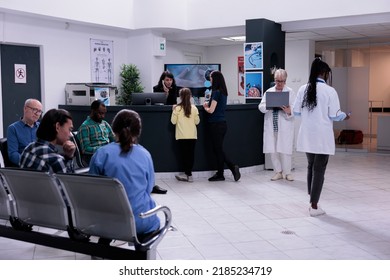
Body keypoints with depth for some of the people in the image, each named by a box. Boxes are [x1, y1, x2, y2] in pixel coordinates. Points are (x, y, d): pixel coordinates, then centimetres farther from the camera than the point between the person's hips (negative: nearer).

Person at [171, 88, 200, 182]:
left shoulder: (177, 108, -8)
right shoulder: (194, 108, -2)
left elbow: (173, 121, -2)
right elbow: (197, 121, 4)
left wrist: (173, 111, 10)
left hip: (181, 136, -2)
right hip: (192, 136, 2)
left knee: (184, 155, 4)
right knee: (190, 154, 9)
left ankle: (188, 174, 1)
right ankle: (188, 174, 14)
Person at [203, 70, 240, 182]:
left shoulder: (216, 92, -15)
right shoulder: (223, 92, 11)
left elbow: (211, 110, -17)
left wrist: (205, 107, 2)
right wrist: (209, 104, 7)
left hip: (216, 125, -8)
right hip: (222, 123, 8)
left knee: (218, 150, 0)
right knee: (218, 150, 13)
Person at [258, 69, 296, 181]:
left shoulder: (290, 92, 5)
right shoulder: (268, 91, 13)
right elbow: (261, 106, 6)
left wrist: (289, 111, -26)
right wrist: (268, 106, -16)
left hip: (285, 127, -3)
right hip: (271, 126, 3)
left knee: (285, 150, -3)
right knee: (273, 150, 5)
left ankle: (287, 172, 11)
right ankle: (278, 172, 17)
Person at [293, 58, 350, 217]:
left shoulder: (303, 89, 0)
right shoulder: (329, 91, -12)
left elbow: (296, 111, 5)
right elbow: (334, 115, -10)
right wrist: (344, 116, 11)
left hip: (307, 136, 5)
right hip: (322, 137, -4)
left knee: (311, 167, 19)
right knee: (319, 170, 3)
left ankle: (312, 201, 26)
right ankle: (314, 207, 6)